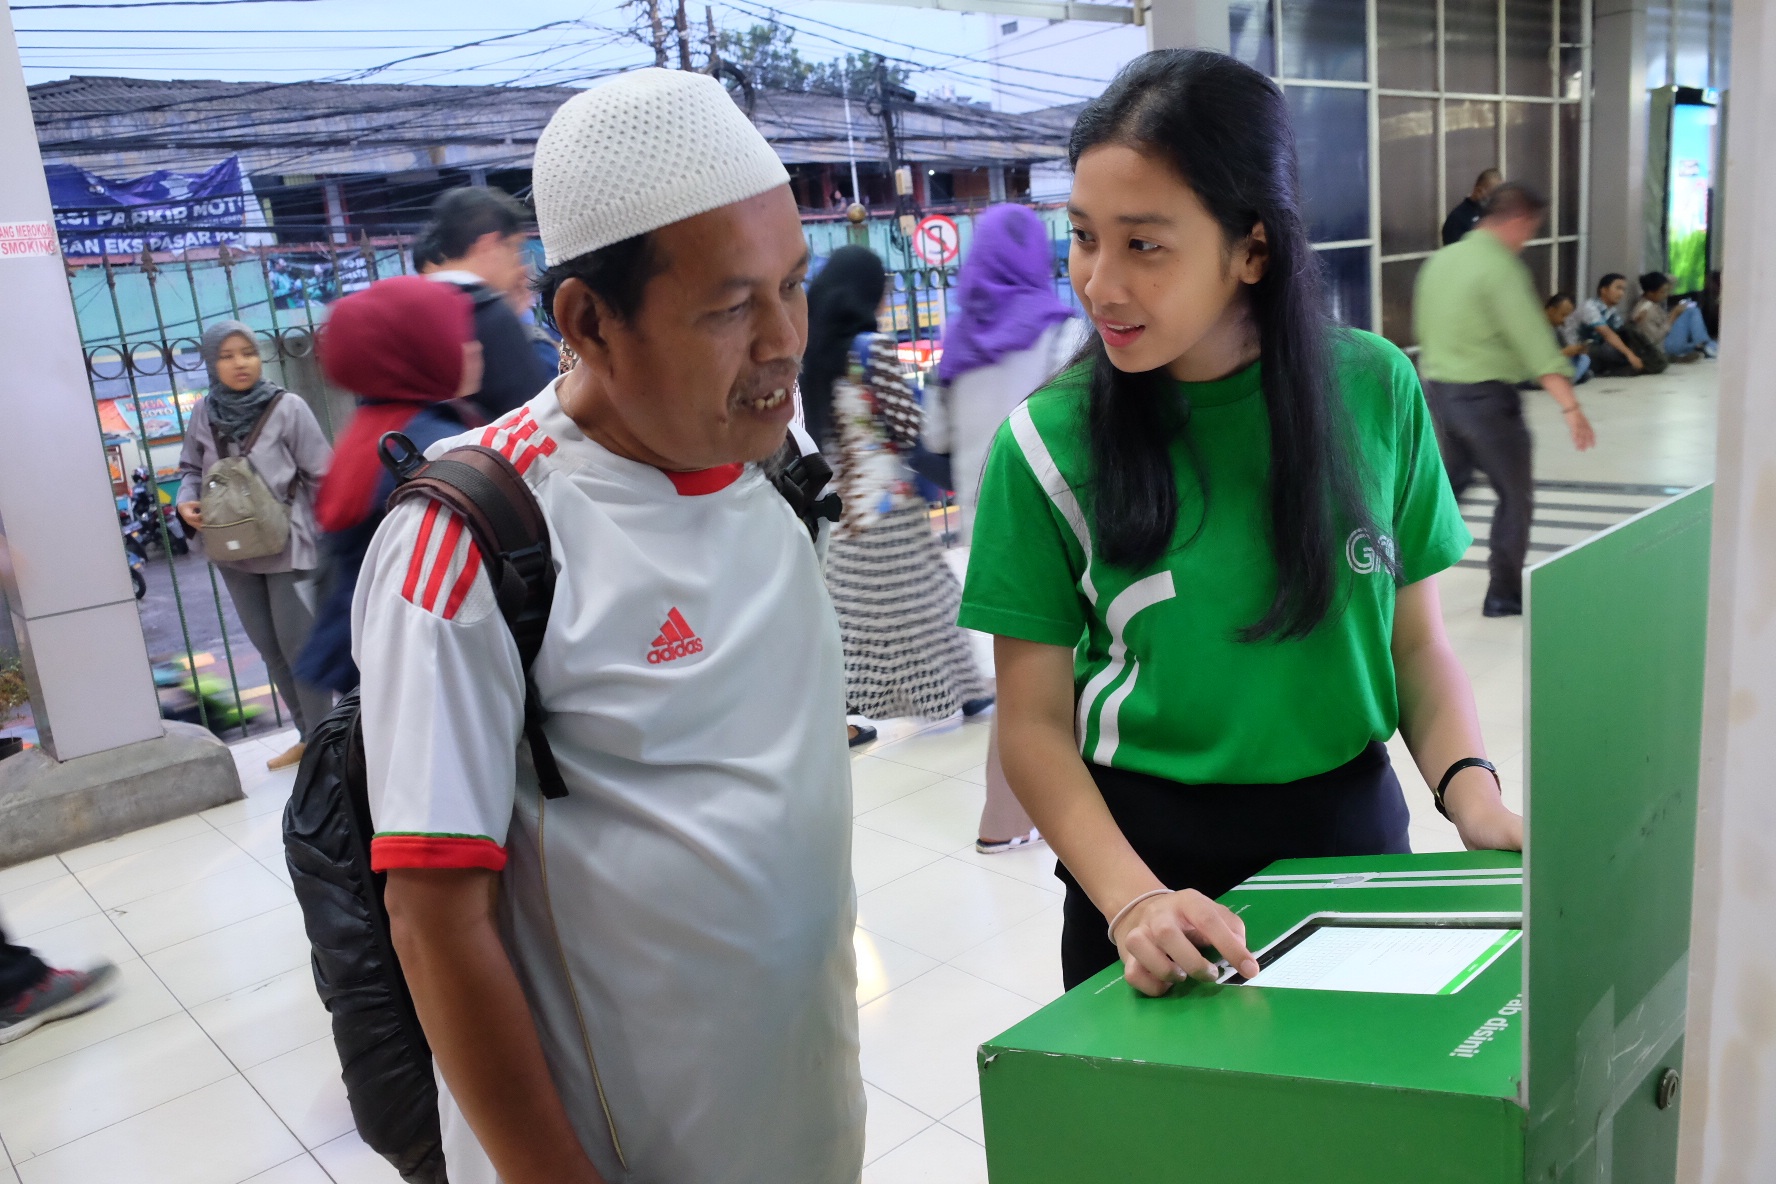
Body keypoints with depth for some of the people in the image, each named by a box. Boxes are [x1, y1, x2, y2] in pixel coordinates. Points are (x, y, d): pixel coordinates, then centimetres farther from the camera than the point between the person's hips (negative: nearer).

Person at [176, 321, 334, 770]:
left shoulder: (287, 408, -12)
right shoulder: (203, 412, 1)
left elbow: (322, 476, -8)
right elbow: (190, 469, 15)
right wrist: (186, 502, -5)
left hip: (287, 546, -5)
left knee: (299, 646, -3)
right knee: (268, 648, 13)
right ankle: (306, 736, 25)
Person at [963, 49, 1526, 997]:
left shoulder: (1373, 388, -6)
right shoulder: (1047, 443, -12)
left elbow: (1418, 643, 2)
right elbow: (1034, 722, -10)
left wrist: (1470, 789, -14)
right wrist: (1132, 898, -22)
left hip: (1354, 835, 3)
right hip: (1151, 854, -2)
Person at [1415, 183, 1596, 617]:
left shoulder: (1440, 260, 9)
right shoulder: (1500, 267, -15)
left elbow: (1423, 326, 18)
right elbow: (1535, 340, -22)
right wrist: (1570, 406, -25)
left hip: (1437, 390, 7)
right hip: (1485, 396, -7)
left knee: (1447, 484, 21)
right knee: (1516, 495, 8)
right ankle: (1504, 594, 16)